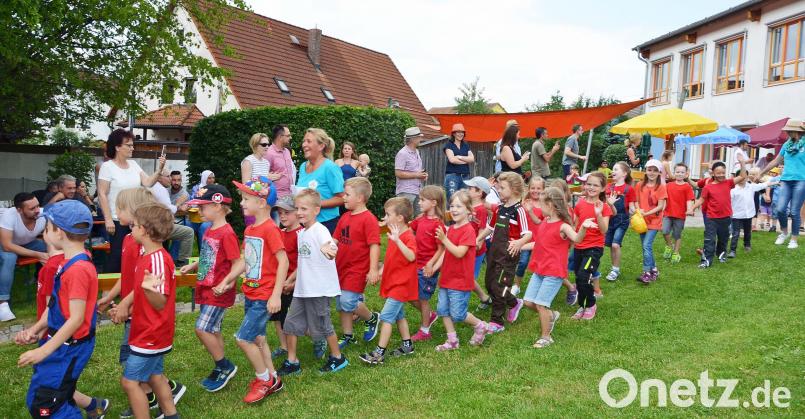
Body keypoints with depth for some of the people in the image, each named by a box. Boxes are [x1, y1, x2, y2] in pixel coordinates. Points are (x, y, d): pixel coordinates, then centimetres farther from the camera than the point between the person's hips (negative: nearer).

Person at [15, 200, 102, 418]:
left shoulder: (78, 269, -25)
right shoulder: (67, 261, 4)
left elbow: (76, 319, -24)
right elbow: (55, 303, 11)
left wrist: (44, 351, -20)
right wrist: (34, 330, 0)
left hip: (69, 347, -9)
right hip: (58, 339, 9)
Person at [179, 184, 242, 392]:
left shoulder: (226, 233, -19)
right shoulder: (209, 231, 9)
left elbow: (238, 263, -21)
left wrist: (226, 281, -33)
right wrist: (192, 266, 7)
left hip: (218, 292, -9)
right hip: (206, 289, 9)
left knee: (202, 329, -10)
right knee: (212, 330, 15)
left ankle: (225, 366, 7)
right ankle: (220, 370, 27)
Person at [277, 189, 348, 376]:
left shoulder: (320, 230, -16)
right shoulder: (301, 233, 9)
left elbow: (331, 249, -37)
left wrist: (327, 249, -58)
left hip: (319, 289, -8)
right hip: (302, 289, 8)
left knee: (322, 325, 5)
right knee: (290, 324, 7)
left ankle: (338, 358, 25)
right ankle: (292, 362, 20)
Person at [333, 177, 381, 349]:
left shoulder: (369, 219, -16)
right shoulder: (345, 217, 9)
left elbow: (374, 245, -19)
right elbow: (335, 240, 16)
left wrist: (373, 270, -23)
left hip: (357, 270, -8)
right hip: (341, 268, 8)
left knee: (348, 302, -13)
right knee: (341, 304, 13)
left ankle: (371, 318, 15)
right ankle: (347, 335, 28)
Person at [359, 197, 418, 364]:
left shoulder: (408, 237, -20)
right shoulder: (394, 234, 8)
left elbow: (411, 257, -38)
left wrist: (397, 240, -46)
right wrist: (381, 271, 8)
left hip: (400, 285, -10)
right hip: (393, 282, 10)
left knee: (386, 317, -9)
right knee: (399, 315, 19)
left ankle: (379, 353, -5)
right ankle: (407, 346, 32)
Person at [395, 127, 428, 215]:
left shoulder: (417, 152, 16)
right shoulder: (402, 154, -13)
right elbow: (398, 173, -19)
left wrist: (423, 175, 6)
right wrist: (416, 175, -16)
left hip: (418, 190, 9)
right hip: (406, 192, -9)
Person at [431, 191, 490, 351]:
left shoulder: (468, 230, -15)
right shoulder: (450, 228, 9)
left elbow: (459, 252, -24)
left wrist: (444, 239, -30)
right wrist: (434, 267, 1)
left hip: (460, 280, -8)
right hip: (446, 278, 8)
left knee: (457, 314, -2)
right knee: (443, 310, 8)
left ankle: (480, 326, 24)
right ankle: (452, 340, 21)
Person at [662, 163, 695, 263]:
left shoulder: (687, 187, -4)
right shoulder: (669, 185, 8)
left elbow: (689, 200, -9)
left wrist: (689, 210, -25)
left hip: (680, 215, -2)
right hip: (668, 214, 2)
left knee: (677, 235, 8)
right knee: (665, 231, -15)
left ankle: (676, 253, 23)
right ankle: (669, 246, 13)